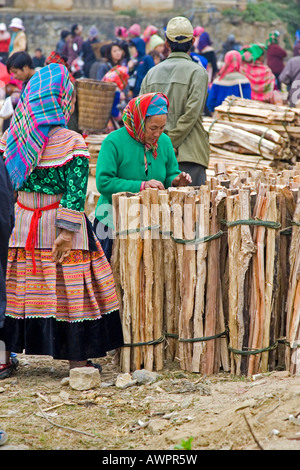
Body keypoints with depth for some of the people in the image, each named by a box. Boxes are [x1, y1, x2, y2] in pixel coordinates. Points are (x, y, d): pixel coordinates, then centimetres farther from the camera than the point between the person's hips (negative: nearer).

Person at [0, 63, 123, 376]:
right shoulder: (72, 143, -12)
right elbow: (75, 191, -17)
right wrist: (67, 232, -16)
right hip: (57, 222, -4)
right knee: (69, 287, 4)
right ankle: (77, 359, 10)